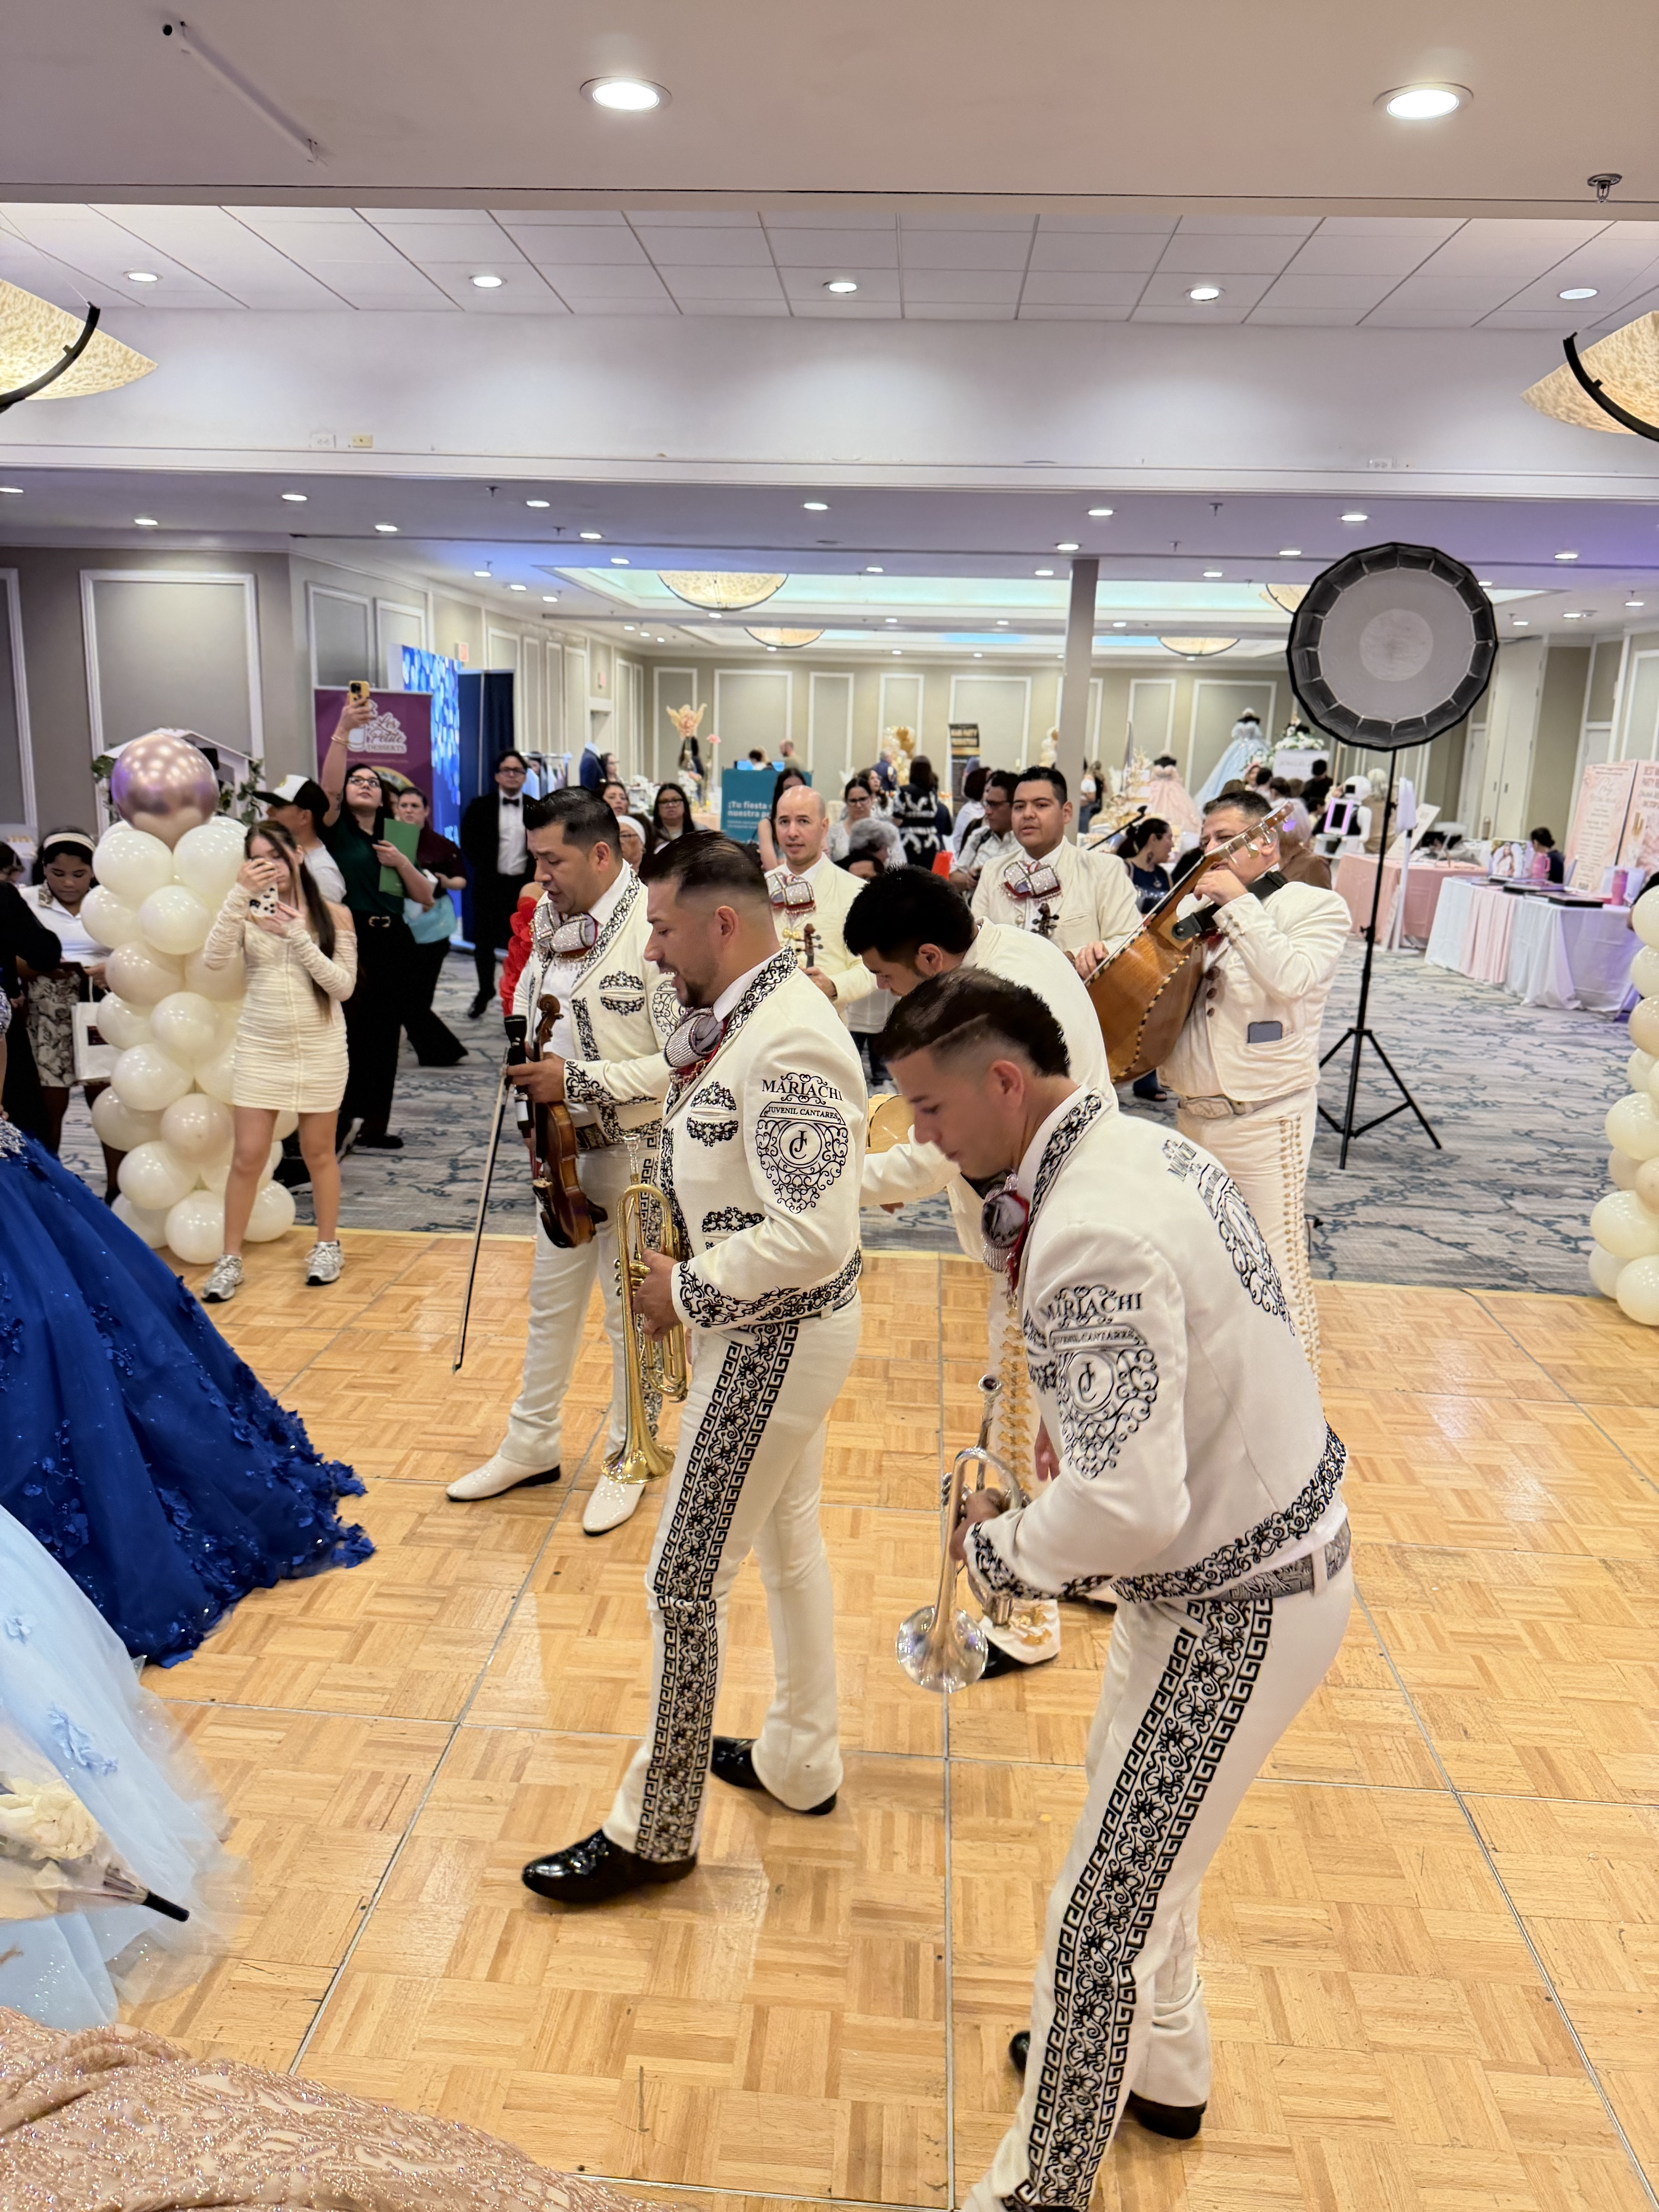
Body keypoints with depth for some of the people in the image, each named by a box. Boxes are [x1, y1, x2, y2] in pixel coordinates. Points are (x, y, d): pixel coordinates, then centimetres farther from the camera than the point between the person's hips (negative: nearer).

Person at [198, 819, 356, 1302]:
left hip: (321, 1049, 0)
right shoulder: (247, 915, -2)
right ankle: (230, 1259, 13)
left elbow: (343, 986, -10)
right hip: (260, 1049, 0)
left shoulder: (334, 916, -3)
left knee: (318, 1152, 12)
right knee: (248, 1157, 2)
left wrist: (299, 937, -19)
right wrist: (239, 894, -24)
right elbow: (215, 960, -19)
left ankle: (327, 1246, 29)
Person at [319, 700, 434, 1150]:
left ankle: (374, 1127, 19)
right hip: (352, 941, -5)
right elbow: (327, 788, -18)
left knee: (385, 1037, 10)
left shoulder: (394, 837, 17)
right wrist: (343, 731, -28)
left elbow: (426, 898, 13)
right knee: (348, 1037, -9)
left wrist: (401, 862, -4)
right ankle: (332, 1131, -3)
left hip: (393, 944, 6)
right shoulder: (337, 830, 3)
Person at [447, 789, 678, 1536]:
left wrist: (578, 1080, -23)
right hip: (566, 1145, 8)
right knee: (550, 1300, 19)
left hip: (636, 1152, -7)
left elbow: (683, 1061, -25)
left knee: (630, 1311, 8)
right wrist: (528, 1069, 0)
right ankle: (532, 1445, 37)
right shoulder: (552, 921, 4)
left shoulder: (654, 929, -20)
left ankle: (626, 1460, 28)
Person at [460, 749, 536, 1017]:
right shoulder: (480, 806, 2)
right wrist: (484, 869, -5)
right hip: (490, 884, 0)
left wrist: (535, 873, -4)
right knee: (485, 941, 6)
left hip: (525, 884, 0)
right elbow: (468, 842, 0)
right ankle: (485, 991, 24)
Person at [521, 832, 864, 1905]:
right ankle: (802, 1762, 42)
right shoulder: (751, 1013, 5)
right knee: (788, 1540, 23)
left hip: (772, 1338, -10)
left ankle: (656, 1831, 20)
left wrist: (688, 1290, -20)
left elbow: (816, 1237, -32)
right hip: (776, 1331, 10)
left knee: (687, 1579, 2)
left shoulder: (788, 1043, -26)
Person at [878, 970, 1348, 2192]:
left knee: (1104, 1910, 5)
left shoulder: (1093, 1239, -32)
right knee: (1140, 1838, 28)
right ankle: (1160, 2070, 52)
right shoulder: (1143, 1142, -1)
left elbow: (1129, 1508, -35)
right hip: (1264, 1541, 10)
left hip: (1237, 1607, -10)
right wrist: (1077, 1428, 8)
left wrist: (997, 1545, -16)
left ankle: (1044, 2178, 27)